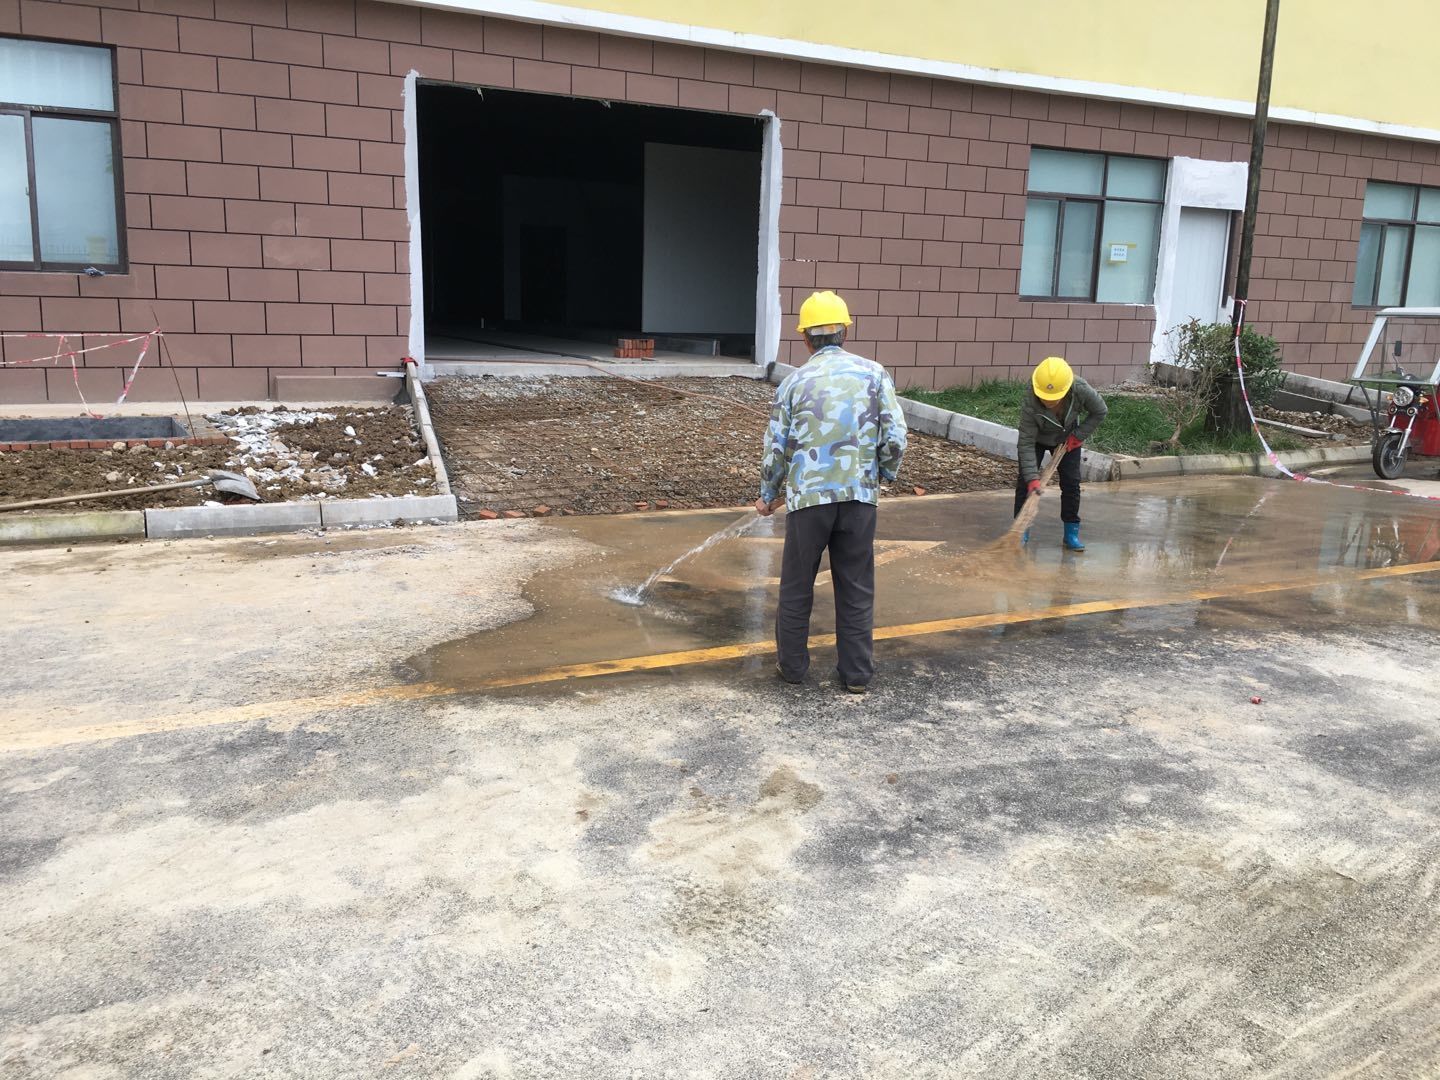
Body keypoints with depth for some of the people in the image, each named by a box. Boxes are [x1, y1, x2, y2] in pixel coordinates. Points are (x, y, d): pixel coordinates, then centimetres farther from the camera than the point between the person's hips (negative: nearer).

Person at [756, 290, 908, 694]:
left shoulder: (794, 381, 2)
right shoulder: (873, 373, 2)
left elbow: (776, 449, 4)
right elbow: (895, 438, -4)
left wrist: (767, 496, 19)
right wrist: (882, 474, 15)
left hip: (808, 495, 0)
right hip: (860, 496, 1)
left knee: (797, 587, 14)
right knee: (856, 588, 11)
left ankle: (792, 665, 24)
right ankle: (857, 673, 18)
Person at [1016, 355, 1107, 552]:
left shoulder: (1081, 390, -35)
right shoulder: (1030, 405, -39)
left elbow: (1099, 412, -14)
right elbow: (1026, 443, -34)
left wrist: (1079, 435, -18)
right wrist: (1032, 478, -40)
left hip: (1067, 439, 2)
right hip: (1037, 438, -2)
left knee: (1071, 482, -2)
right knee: (1025, 481, -10)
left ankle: (1072, 532, 7)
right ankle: (1021, 529, 0)